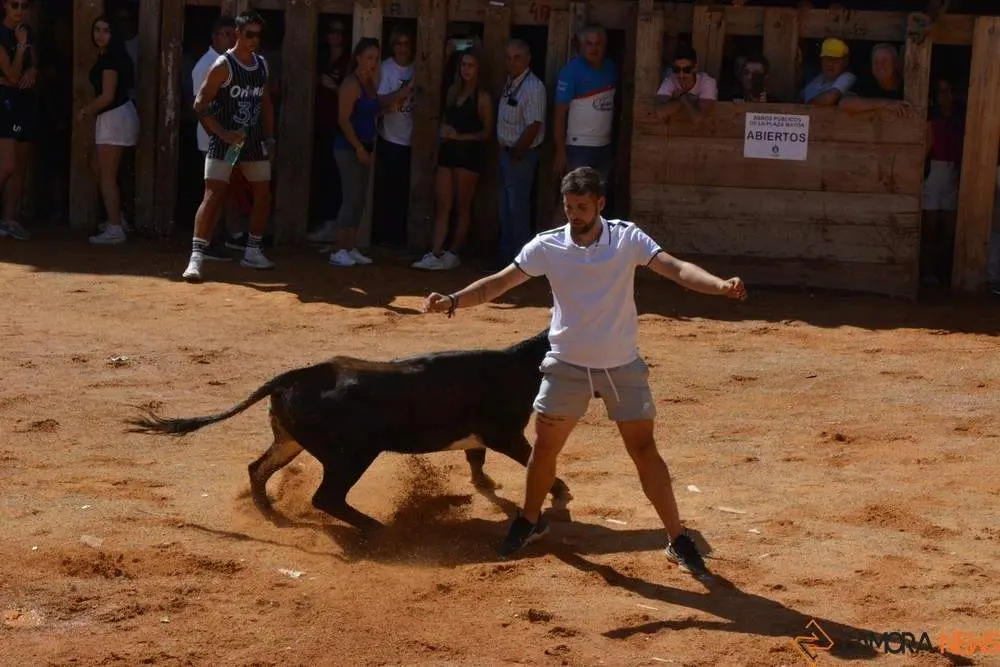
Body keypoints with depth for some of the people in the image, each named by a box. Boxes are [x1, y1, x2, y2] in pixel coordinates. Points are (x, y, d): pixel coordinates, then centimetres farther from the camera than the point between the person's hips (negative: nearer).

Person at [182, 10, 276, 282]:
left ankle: (253, 252, 24)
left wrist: (269, 138, 11)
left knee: (263, 196, 10)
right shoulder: (223, 65, -12)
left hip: (254, 141, 7)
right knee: (213, 197, -13)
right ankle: (196, 257, -15)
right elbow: (200, 104, -14)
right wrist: (223, 134, -22)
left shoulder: (262, 64, 8)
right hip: (224, 142, -7)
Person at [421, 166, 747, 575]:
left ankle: (678, 541, 6)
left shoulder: (627, 239, -11)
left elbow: (675, 269, -22)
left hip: (622, 366, -1)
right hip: (567, 365, 1)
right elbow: (499, 283, -9)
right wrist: (452, 301, -24)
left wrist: (721, 285, -39)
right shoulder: (547, 246, -8)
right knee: (545, 447, 8)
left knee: (644, 450, -2)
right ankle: (530, 521, 32)